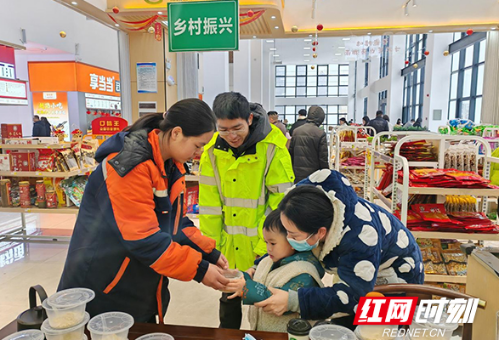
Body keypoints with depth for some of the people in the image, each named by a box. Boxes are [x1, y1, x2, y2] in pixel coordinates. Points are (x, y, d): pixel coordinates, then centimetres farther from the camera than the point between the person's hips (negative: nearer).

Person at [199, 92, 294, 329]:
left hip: (263, 246, -3)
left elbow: (281, 200, -14)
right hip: (228, 246, 4)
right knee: (229, 298, 22)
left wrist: (267, 245, -15)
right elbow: (209, 202, -1)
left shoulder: (272, 147, -16)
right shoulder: (213, 150, -5)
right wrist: (210, 242, -1)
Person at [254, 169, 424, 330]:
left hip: (397, 277, -6)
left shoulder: (360, 240, -44)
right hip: (356, 273, 6)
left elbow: (353, 296, -38)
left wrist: (292, 301, -44)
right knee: (340, 327, 10)